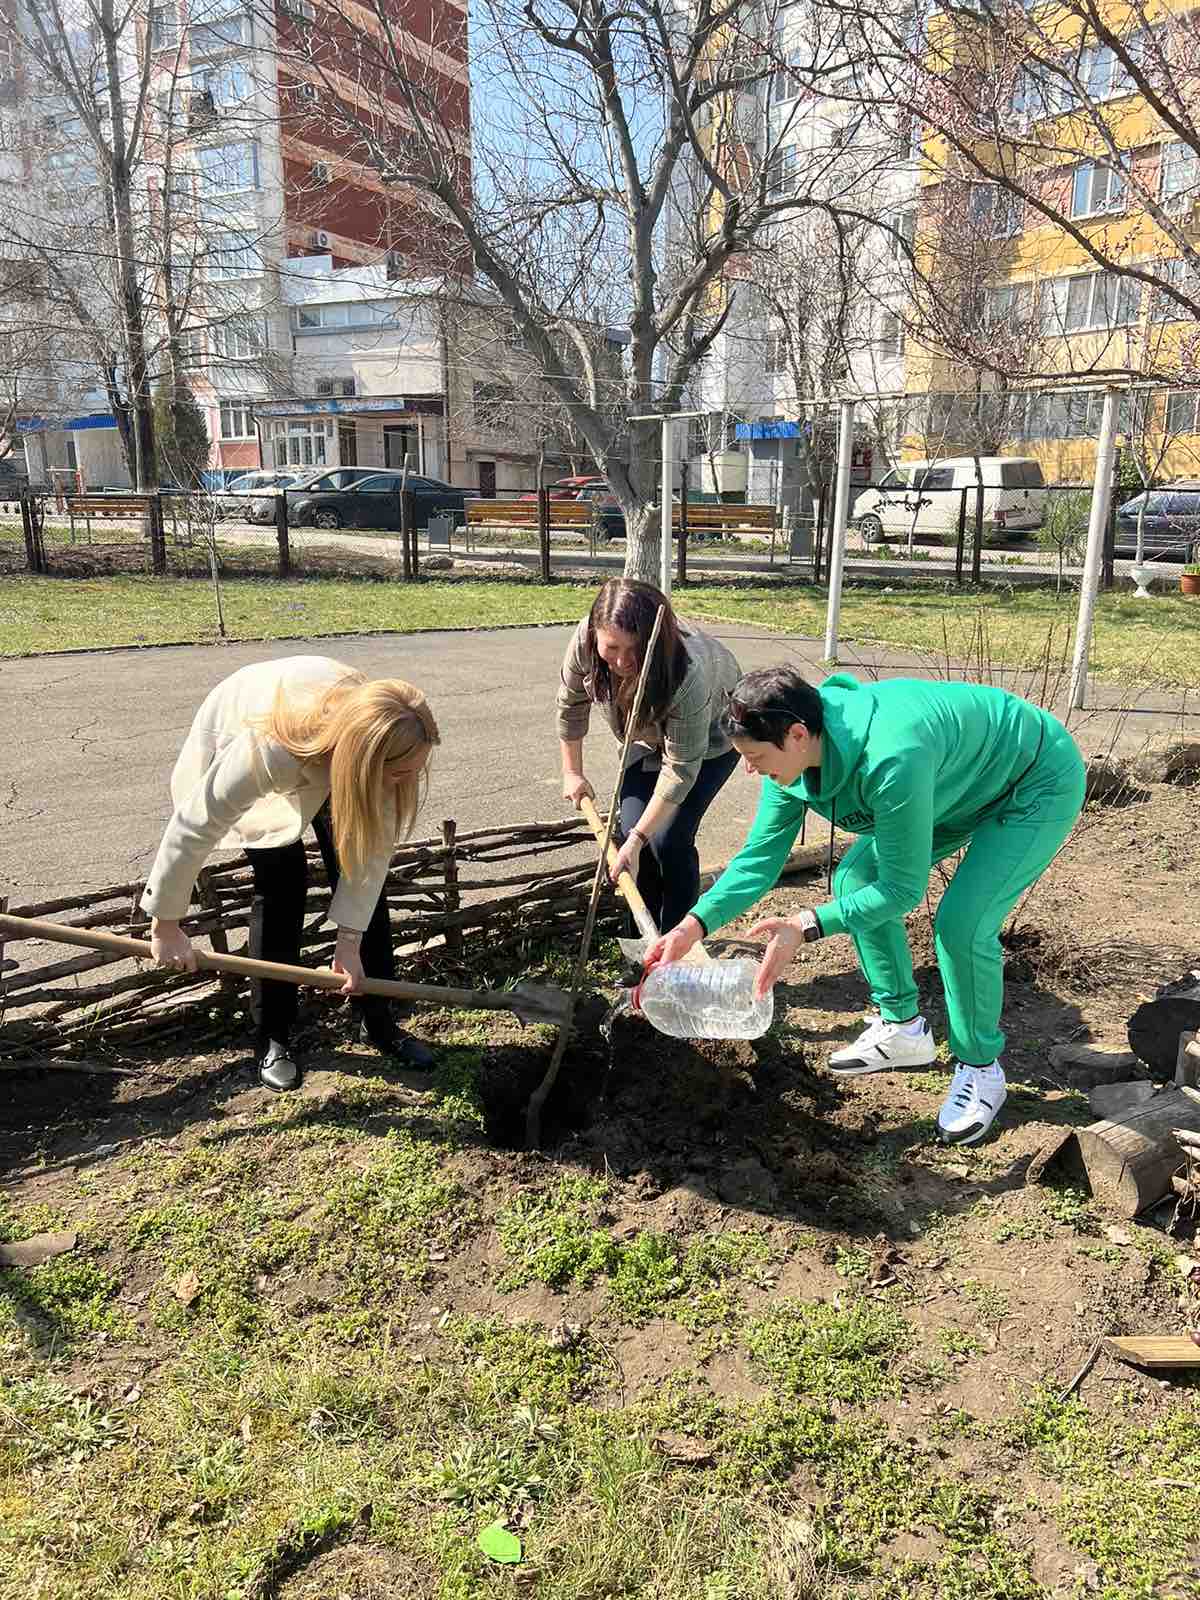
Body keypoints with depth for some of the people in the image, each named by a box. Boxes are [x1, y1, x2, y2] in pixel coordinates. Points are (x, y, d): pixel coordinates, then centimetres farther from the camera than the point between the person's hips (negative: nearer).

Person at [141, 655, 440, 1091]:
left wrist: (350, 941, -22)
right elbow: (193, 828, -34)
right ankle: (272, 1038, 5)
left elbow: (373, 845, -24)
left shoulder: (379, 737, -34)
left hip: (326, 760, 4)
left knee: (366, 879, -5)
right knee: (283, 887, -12)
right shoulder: (270, 749, -46)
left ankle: (379, 1022, 9)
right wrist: (166, 925, -22)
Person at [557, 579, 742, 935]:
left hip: (710, 734, -5)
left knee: (668, 838, -15)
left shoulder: (689, 674, -44)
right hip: (652, 733, 5)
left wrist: (636, 842, -34)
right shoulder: (585, 639, -31)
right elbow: (571, 703, -9)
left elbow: (681, 769, -35)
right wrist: (572, 772, 1)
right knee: (633, 828, -4)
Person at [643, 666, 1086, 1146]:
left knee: (960, 926, -20)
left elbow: (904, 889, -30)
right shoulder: (792, 752, -16)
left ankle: (981, 1068, 6)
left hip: (1038, 786, -8)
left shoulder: (891, 763, -42)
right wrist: (694, 924, -21)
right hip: (960, 779, 8)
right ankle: (902, 1028, 19)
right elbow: (760, 855, -10)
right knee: (854, 881, 2)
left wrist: (807, 925, -34)